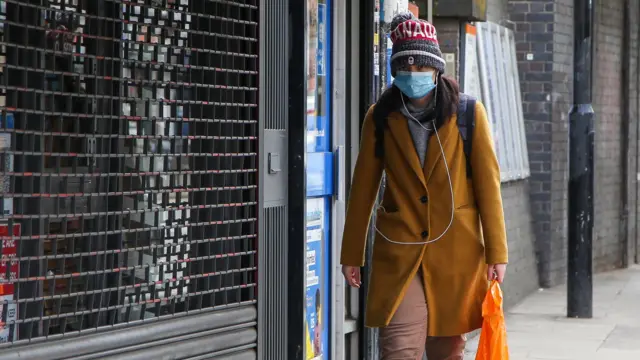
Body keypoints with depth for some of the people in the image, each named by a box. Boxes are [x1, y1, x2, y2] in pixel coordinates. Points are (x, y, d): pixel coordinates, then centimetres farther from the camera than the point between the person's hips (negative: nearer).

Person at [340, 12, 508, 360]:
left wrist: (496, 253, -3)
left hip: (456, 252, 0)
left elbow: (488, 184, 0)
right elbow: (363, 189, 9)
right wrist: (351, 254, 9)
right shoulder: (381, 117, 4)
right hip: (398, 252, 0)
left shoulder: (469, 113, 0)